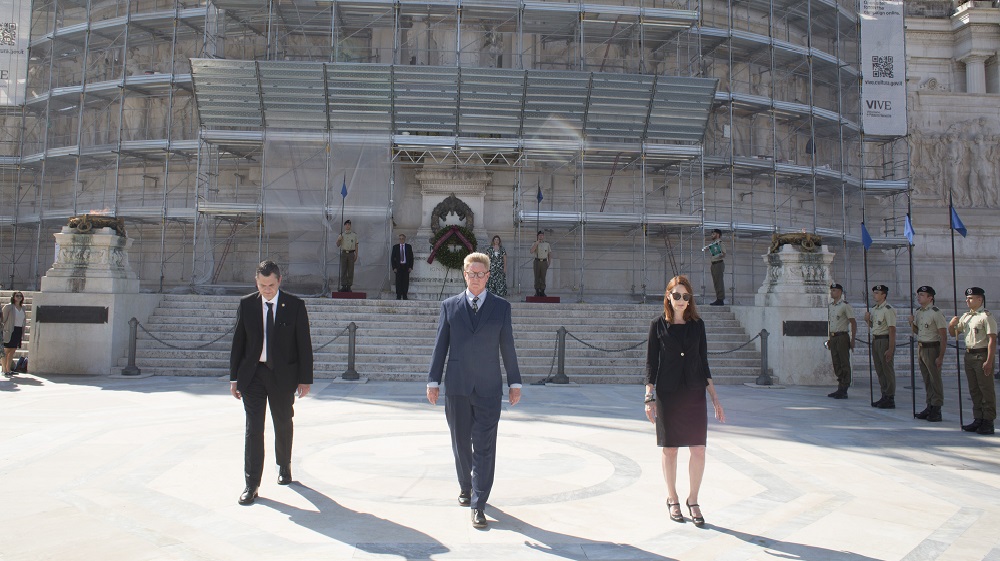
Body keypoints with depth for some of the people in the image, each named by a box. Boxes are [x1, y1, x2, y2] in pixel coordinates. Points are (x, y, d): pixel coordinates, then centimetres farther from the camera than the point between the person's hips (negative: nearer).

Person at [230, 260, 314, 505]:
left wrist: (305, 379, -5)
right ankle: (251, 484, 3)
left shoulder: (295, 305, -4)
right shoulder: (246, 304, 2)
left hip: (283, 374, -1)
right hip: (252, 373, 1)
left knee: (283, 425, 15)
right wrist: (235, 377, 3)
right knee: (253, 429, -3)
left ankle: (284, 466, 39)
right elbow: (238, 342, 6)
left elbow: (304, 344, -3)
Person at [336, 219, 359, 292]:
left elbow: (356, 245, 6)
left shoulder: (354, 234, 5)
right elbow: (338, 245, 5)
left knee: (350, 271, -1)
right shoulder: (341, 235, 6)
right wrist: (338, 240, -16)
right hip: (344, 253, 1)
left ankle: (349, 287, 3)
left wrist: (356, 255, -1)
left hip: (351, 254, -1)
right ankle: (343, 287, 3)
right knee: (343, 271, -1)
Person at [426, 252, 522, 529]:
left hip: (488, 388, -1)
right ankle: (465, 486, 37)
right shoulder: (449, 306, 5)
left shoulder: (501, 306, 4)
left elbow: (507, 347, 5)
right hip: (457, 387, 1)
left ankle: (478, 504, 2)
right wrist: (433, 381, 2)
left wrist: (514, 382, 5)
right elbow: (440, 346, 6)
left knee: (484, 447, -3)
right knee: (461, 443, 14)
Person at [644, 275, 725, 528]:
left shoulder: (697, 325, 6)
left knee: (698, 449, -2)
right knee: (669, 448, 6)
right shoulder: (658, 325, 0)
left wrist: (714, 398, 7)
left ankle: (693, 500, 15)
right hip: (667, 393, -2)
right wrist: (649, 398, -6)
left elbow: (704, 363, 10)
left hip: (695, 393, 2)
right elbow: (651, 364, 1)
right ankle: (672, 499, 23)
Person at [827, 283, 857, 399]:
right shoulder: (830, 306, 15)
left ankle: (843, 390, -2)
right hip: (833, 337, 8)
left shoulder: (845, 306, -9)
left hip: (842, 336, -8)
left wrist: (853, 339, -14)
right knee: (836, 364, 10)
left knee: (844, 364, -4)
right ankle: (840, 389, 16)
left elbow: (853, 323, -10)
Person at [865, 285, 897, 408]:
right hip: (875, 341, 9)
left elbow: (892, 330, -18)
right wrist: (867, 320, 2)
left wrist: (890, 349, -22)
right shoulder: (874, 309, 13)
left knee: (887, 370, -3)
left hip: (885, 340, -9)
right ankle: (884, 397, 22)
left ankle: (890, 399, 3)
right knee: (879, 370, 13)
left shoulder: (888, 309, -14)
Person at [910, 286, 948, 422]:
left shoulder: (936, 313, -14)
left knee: (935, 380, -1)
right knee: (926, 380, 13)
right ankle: (929, 407, 21)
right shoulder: (918, 312, 9)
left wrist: (941, 357, -18)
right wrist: (912, 323, 0)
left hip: (932, 348, -8)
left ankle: (936, 410, 4)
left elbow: (943, 337, -15)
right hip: (920, 348, 8)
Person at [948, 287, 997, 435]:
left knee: (986, 389, -1)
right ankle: (978, 420, 21)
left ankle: (988, 422, 5)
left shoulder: (986, 316, -11)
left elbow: (992, 340, -17)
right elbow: (954, 333, 22)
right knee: (974, 390, 13)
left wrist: (989, 361, -22)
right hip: (969, 355, 8)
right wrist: (951, 325, -1)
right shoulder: (965, 316, 13)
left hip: (982, 355, -8)